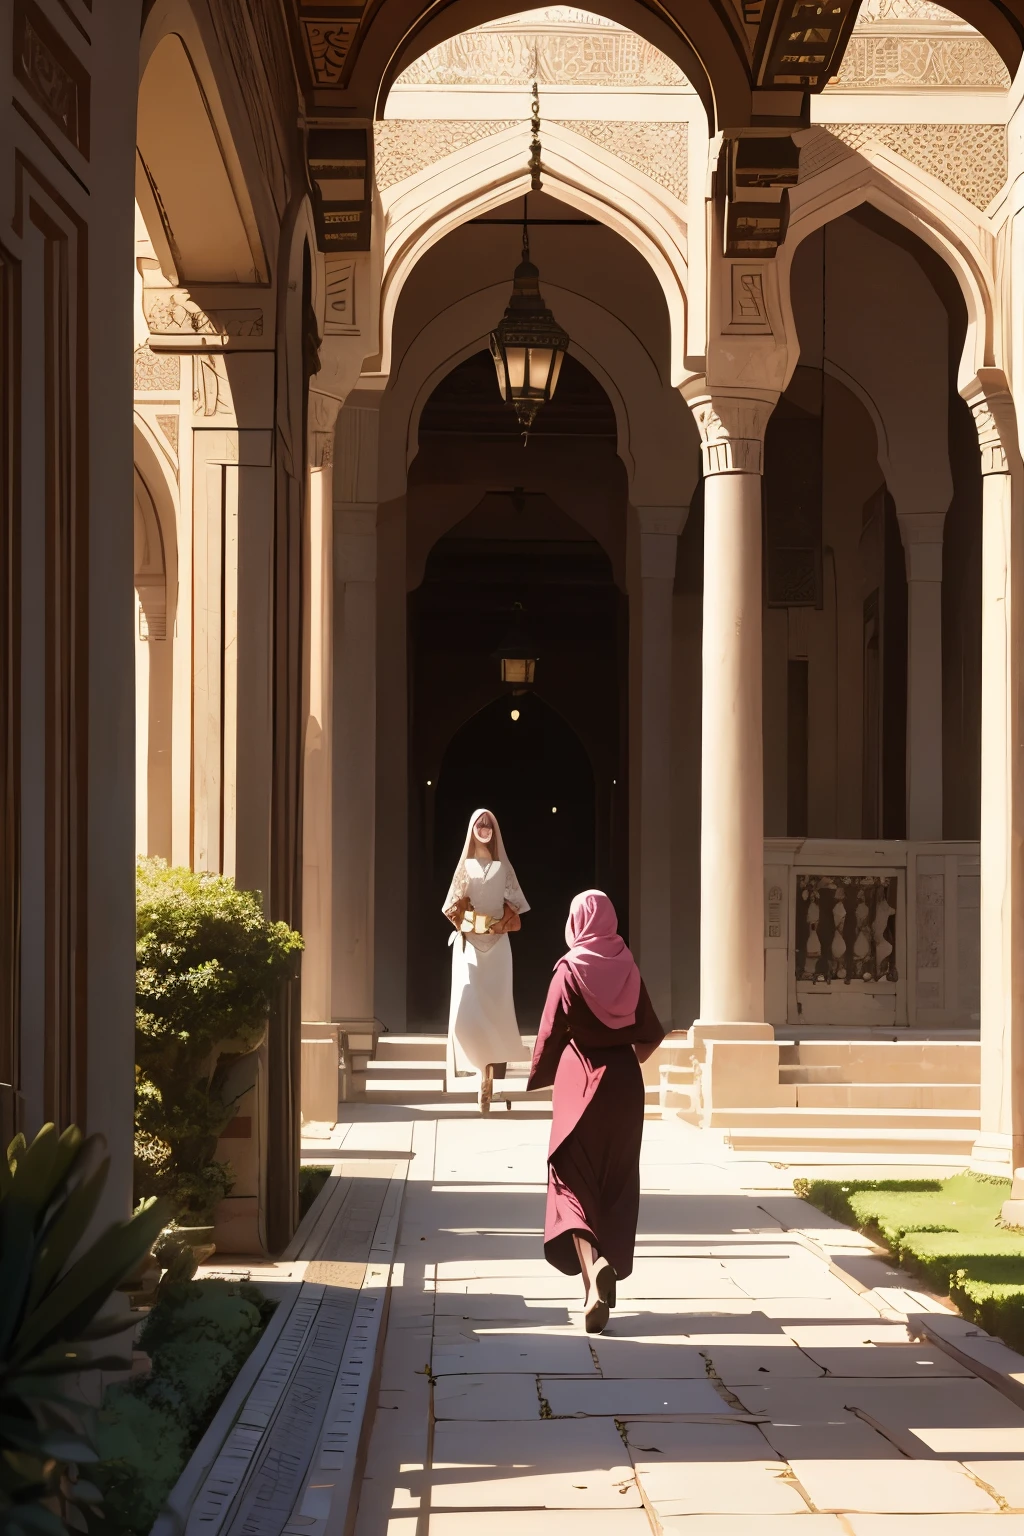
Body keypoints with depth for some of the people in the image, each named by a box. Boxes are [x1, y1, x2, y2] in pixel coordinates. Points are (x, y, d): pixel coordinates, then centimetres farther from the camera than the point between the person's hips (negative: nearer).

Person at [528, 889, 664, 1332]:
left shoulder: (569, 971, -8)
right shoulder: (628, 970, 3)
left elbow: (551, 1034, -9)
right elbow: (651, 1033, 8)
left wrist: (539, 1078, 7)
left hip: (580, 1083, -3)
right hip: (624, 1083, 4)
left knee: (574, 1179, -2)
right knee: (616, 1181, 14)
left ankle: (592, 1265, -26)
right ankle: (608, 1266, 17)